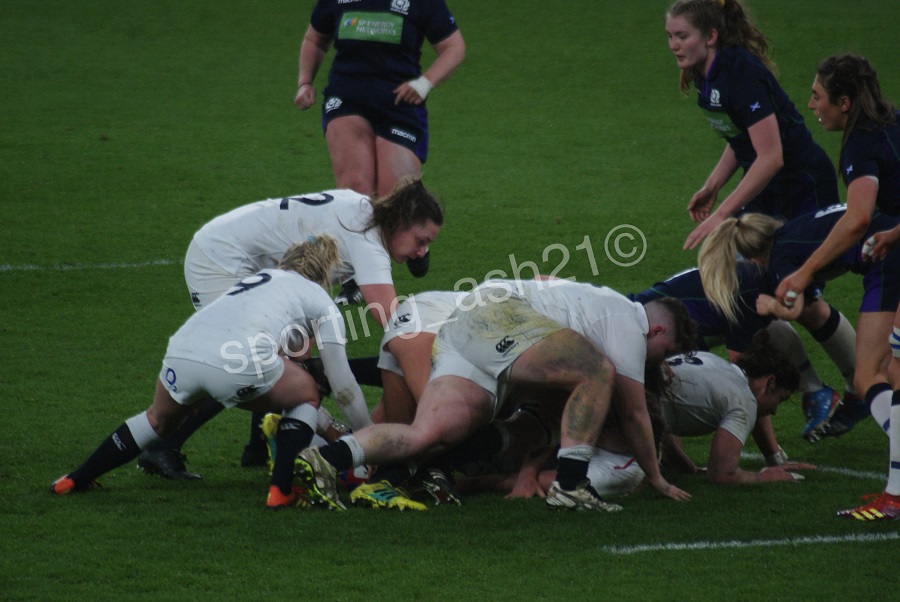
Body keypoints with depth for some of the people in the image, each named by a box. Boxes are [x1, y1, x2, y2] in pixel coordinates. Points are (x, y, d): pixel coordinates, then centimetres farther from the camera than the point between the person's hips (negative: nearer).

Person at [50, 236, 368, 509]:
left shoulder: (261, 278, 39)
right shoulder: (321, 301, 23)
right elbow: (344, 387, 24)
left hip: (181, 352, 5)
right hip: (240, 362, -5)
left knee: (159, 419, 36)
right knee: (306, 394, 24)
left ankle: (76, 480, 37)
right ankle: (282, 490, 11)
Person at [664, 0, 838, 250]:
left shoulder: (743, 74, -25)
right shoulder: (707, 75, 2)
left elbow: (770, 157, -30)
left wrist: (721, 215, -30)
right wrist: (711, 186, 3)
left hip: (804, 187, -9)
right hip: (766, 188, 9)